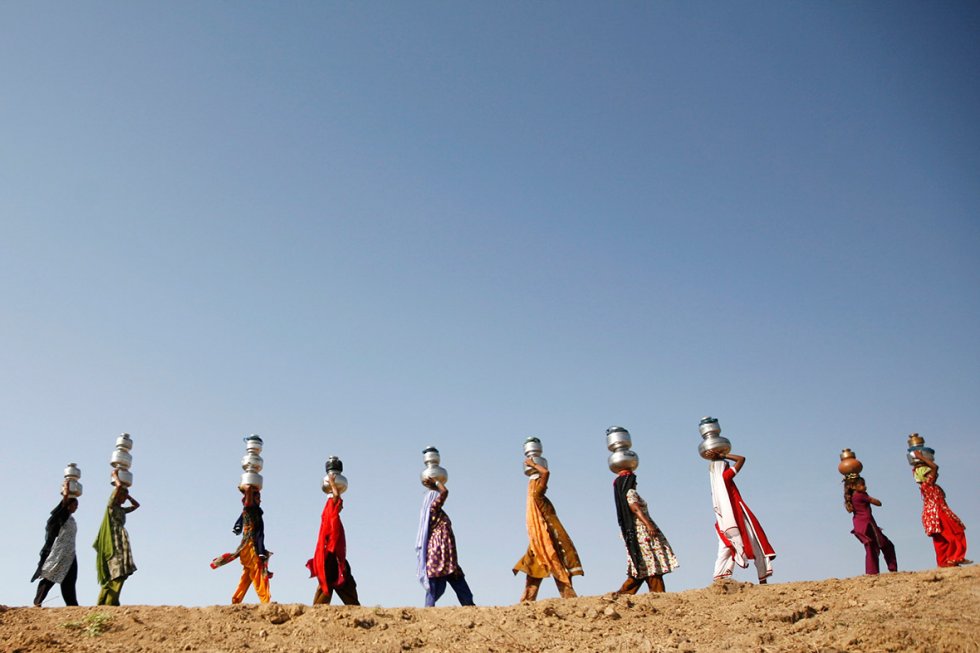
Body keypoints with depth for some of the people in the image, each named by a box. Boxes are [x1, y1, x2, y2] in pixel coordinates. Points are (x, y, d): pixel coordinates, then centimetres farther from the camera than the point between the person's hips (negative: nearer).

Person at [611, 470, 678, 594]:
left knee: (642, 568, 8)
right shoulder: (630, 493, -6)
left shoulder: (622, 496, 20)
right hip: (643, 533, -9)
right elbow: (636, 509, -21)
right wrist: (648, 525, -30)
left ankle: (623, 593, 3)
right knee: (652, 564, -11)